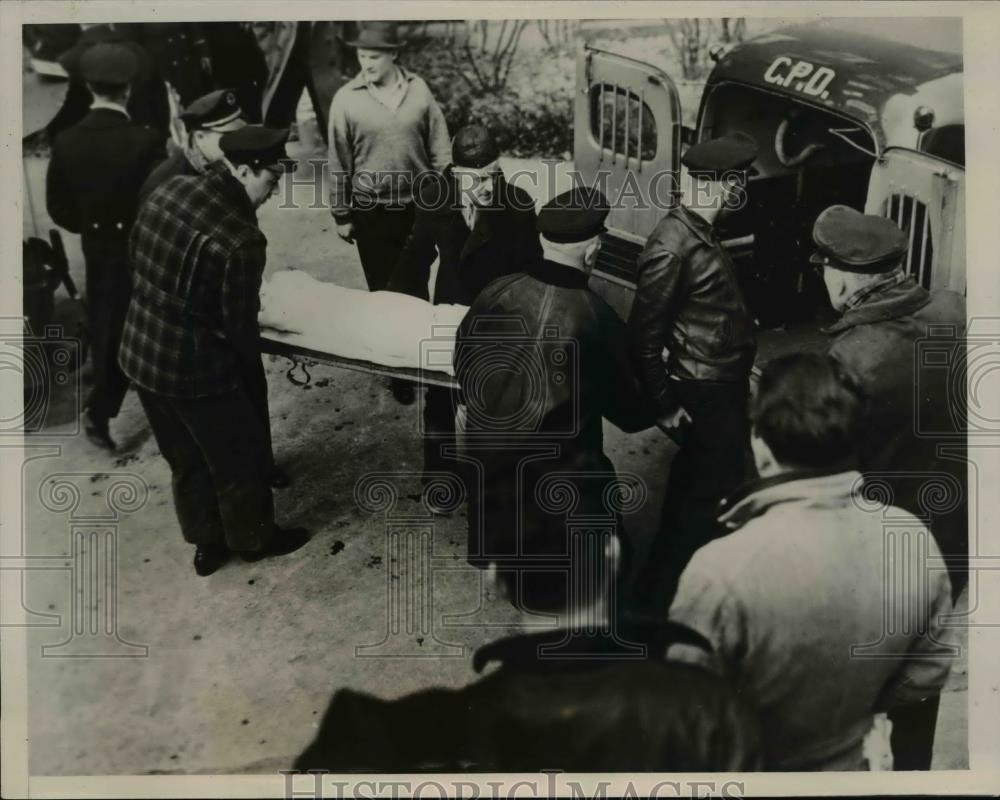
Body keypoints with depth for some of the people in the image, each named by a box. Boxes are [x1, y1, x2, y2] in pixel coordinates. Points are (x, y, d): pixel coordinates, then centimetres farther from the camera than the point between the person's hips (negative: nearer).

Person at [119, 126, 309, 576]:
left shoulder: (169, 190, -4)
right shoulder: (240, 240, -27)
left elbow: (138, 261, 8)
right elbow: (239, 324, -17)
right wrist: (251, 366, 4)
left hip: (139, 354, 8)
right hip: (195, 369, -8)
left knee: (185, 459, 25)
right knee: (239, 459, 17)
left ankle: (206, 543, 43)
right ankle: (254, 539, 39)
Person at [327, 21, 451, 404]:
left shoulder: (418, 90, -4)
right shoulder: (346, 98, -8)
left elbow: (440, 149, 3)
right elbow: (338, 161, -2)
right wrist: (341, 214, 0)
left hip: (418, 206, 1)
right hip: (371, 211, -1)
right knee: (383, 289, 6)